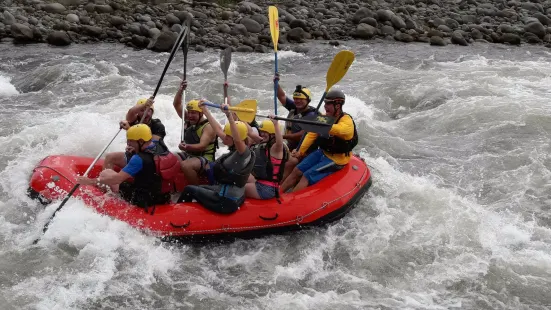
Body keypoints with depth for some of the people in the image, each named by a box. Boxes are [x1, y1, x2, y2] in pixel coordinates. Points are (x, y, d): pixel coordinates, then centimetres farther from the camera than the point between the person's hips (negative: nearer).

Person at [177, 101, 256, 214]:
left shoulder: (244, 152, -20)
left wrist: (229, 115, -50)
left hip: (227, 202, -9)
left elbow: (238, 139, -43)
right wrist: (204, 109, 15)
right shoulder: (234, 149, 4)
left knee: (189, 190, 6)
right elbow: (218, 129, 11)